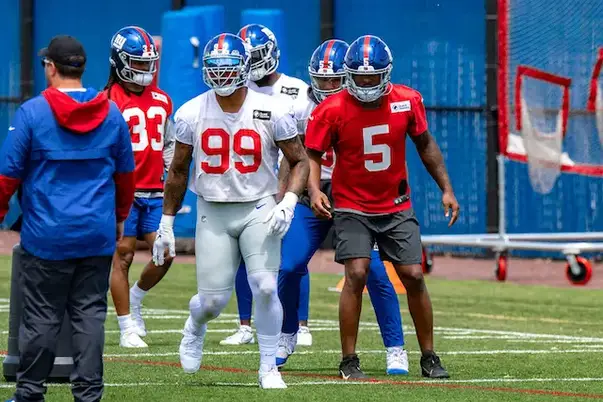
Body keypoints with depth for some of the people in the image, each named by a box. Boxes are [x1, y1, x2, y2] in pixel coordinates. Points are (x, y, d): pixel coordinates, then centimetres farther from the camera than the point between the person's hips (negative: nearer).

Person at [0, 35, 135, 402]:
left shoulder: (32, 113, -8)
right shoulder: (112, 114, 3)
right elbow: (126, 174, 13)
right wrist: (120, 217, 27)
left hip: (47, 234, -3)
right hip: (98, 234, 3)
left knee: (42, 317, 3)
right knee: (90, 315, 6)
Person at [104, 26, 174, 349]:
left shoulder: (162, 101, 13)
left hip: (154, 194, 6)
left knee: (164, 254, 1)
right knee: (122, 256, -2)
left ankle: (134, 298, 28)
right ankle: (127, 328, 5)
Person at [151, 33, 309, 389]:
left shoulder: (271, 112, -8)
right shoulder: (192, 114, -3)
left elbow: (301, 161, 0)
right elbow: (179, 171, 9)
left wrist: (288, 203, -16)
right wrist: (166, 223, 11)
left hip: (259, 209, -1)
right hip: (213, 212, 1)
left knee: (265, 288, -14)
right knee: (214, 299, -1)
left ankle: (269, 367, 4)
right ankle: (195, 328, 37)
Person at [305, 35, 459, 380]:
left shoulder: (407, 101, -6)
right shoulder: (332, 110, -15)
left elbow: (425, 144, 8)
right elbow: (312, 154, -7)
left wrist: (446, 189, 6)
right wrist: (314, 189, -25)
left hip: (397, 206, 3)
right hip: (353, 207, -3)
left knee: (414, 277, -1)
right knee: (357, 274, -17)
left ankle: (429, 356, 14)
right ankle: (349, 360, -7)